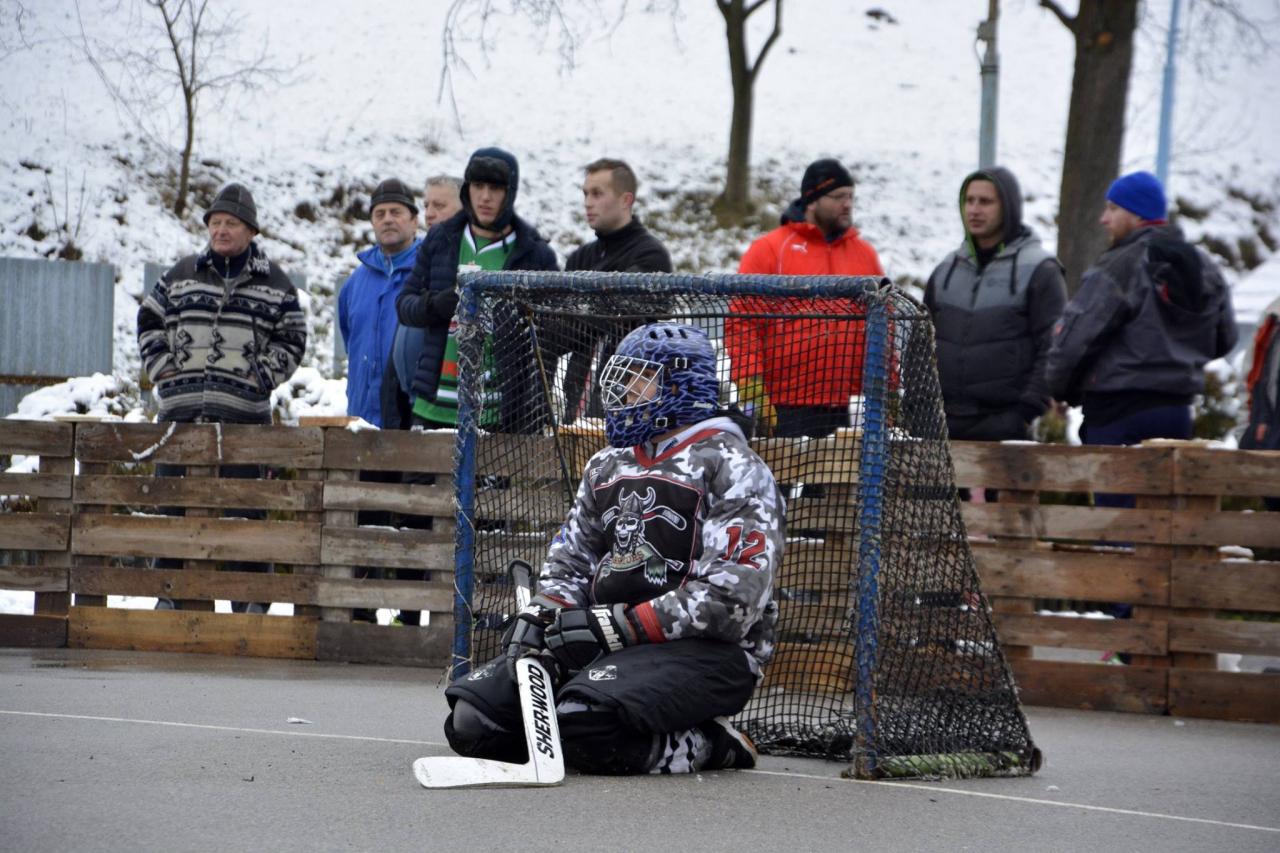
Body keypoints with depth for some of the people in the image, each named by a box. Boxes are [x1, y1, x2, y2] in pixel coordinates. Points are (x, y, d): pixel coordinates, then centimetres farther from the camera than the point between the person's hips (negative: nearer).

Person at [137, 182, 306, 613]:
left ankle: (251, 597, 3)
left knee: (244, 505, -2)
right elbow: (149, 320, 18)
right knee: (173, 502, 5)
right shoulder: (181, 275, 13)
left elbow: (291, 339, 8)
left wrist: (262, 376, -4)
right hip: (180, 408, 2)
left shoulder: (274, 283, 7)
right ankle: (170, 592, 13)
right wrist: (161, 366, 4)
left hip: (243, 410, -2)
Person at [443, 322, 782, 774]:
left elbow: (733, 596, -17)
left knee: (585, 720, -35)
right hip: (605, 643, 7)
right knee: (472, 717, -10)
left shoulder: (729, 466, -7)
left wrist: (619, 627, -19)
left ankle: (704, 746, -10)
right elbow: (568, 564, 22)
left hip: (706, 651, -7)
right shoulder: (607, 468, 20)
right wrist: (539, 617, -2)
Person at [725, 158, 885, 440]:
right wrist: (751, 390, -11)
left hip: (841, 411, 4)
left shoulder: (864, 255, 14)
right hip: (783, 410, -4)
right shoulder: (769, 250, 0)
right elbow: (741, 323, -3)